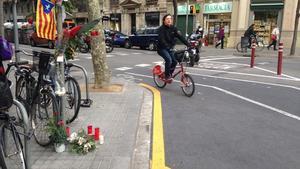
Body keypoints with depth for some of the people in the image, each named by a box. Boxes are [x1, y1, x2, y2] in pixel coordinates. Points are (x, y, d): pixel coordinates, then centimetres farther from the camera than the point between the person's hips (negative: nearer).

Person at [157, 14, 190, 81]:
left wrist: (188, 44, -19)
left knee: (174, 61, -8)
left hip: (170, 48, 5)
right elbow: (161, 40, -27)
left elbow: (180, 37, -8)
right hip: (162, 48, -5)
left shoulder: (173, 28, 0)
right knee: (169, 60, -25)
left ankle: (169, 75, 14)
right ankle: (167, 76, -11)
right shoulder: (161, 29, -14)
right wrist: (168, 47, -42)